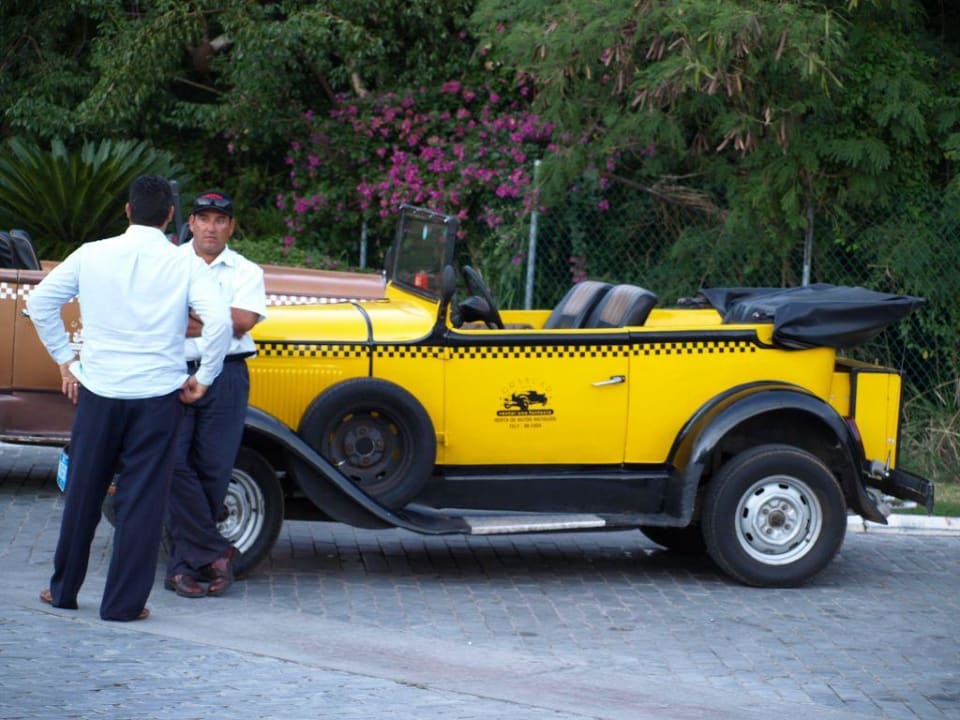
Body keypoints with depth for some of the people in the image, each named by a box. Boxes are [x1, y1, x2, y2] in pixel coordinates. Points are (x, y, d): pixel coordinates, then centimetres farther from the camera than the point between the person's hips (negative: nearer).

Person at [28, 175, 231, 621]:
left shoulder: (91, 255, 1)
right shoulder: (186, 266, -5)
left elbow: (39, 302, 4)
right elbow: (220, 321, -16)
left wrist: (64, 358, 12)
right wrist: (203, 379, -3)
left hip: (97, 389, 2)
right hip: (157, 395, -2)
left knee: (83, 492, 15)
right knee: (143, 499, 4)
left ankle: (64, 590, 26)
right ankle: (124, 603, 6)